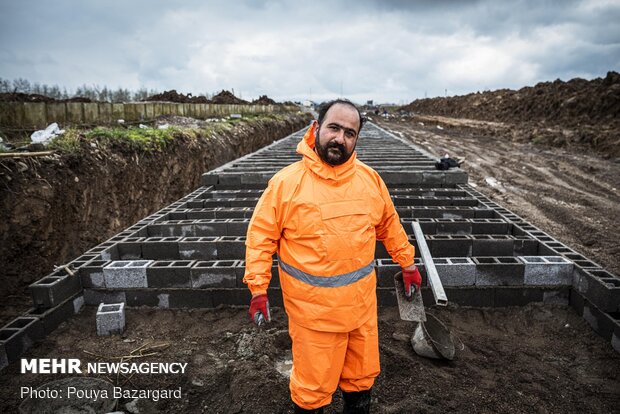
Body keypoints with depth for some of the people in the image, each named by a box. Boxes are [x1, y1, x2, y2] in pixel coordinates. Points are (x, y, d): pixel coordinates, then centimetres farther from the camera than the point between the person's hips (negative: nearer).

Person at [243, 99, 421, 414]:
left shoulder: (370, 178, -1)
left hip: (362, 302, 4)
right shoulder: (286, 182, -12)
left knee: (362, 376, 23)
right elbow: (261, 236, -7)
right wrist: (258, 289, -10)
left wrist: (407, 264, 16)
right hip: (313, 307, -4)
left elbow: (389, 225, 12)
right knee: (313, 387, 12)